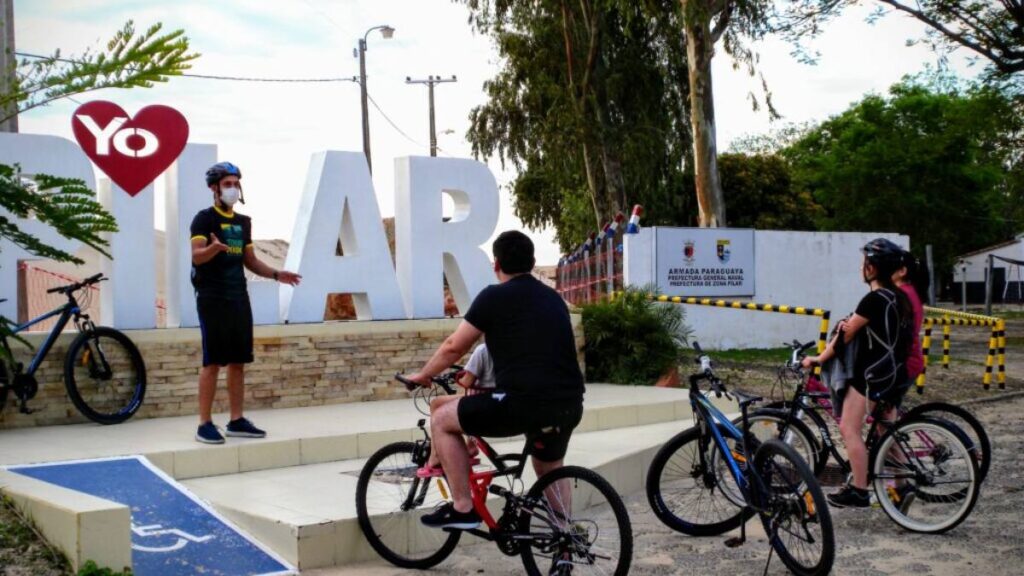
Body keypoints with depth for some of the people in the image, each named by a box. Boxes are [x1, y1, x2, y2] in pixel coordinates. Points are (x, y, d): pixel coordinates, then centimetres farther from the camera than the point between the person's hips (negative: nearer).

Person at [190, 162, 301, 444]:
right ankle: (204, 424, -1)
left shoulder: (243, 222, 16)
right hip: (212, 299, -7)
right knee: (213, 362, -7)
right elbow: (197, 256, -19)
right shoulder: (204, 218, -6)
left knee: (238, 361, 8)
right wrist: (214, 248, -40)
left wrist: (276, 274, 8)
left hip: (239, 298, 7)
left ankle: (237, 420, 16)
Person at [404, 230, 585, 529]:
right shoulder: (554, 298, 21)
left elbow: (454, 347, 5)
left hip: (524, 401, -7)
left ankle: (463, 508, 9)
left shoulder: (494, 296, 2)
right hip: (569, 404, 7)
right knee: (549, 468, 33)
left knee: (441, 420, 11)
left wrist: (423, 376, 22)